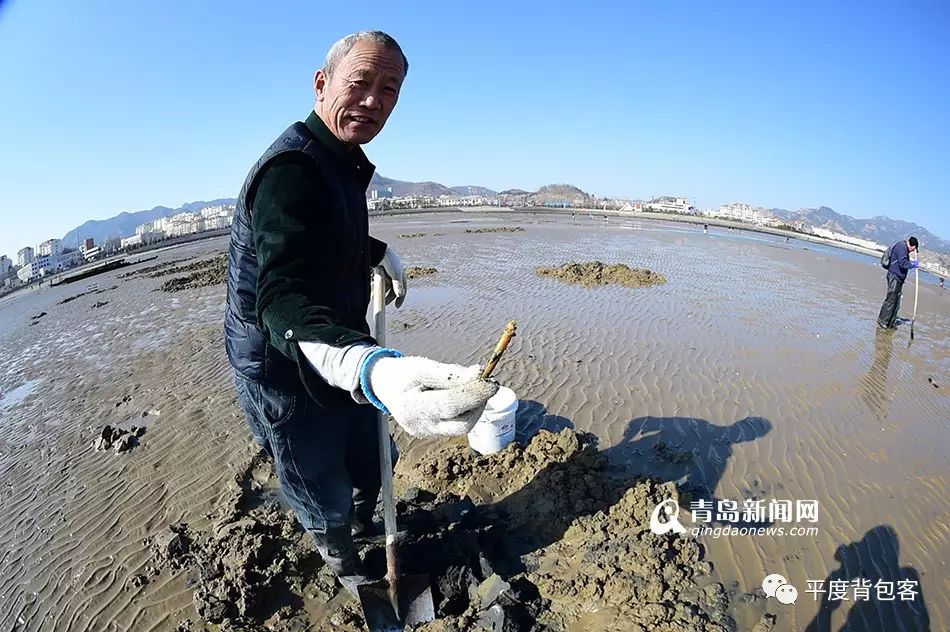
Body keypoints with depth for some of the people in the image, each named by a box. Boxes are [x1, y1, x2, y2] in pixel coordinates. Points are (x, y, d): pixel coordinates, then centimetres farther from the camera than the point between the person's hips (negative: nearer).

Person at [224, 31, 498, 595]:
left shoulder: (340, 161, 4)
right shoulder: (291, 170, -29)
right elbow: (283, 300, -43)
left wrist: (379, 252, 10)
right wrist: (371, 371, -61)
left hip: (341, 354, 9)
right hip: (285, 373, -9)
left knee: (369, 465, 28)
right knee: (324, 494, 16)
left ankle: (364, 524, 59)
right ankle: (347, 570, 46)